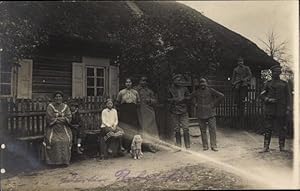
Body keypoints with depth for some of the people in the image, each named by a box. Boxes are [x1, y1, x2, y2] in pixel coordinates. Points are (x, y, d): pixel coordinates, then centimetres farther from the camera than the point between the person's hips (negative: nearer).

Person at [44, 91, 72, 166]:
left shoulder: (65, 107, 8)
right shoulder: (50, 106, 1)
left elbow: (69, 117, -2)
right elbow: (49, 118, -9)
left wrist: (56, 118, -13)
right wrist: (62, 118, -9)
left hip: (63, 129, 2)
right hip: (53, 128, -1)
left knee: (66, 140, -16)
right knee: (53, 141, -19)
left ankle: (65, 160, -5)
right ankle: (53, 160, -7)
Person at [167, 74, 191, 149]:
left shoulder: (184, 89, 7)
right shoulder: (171, 89, 4)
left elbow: (188, 97, 11)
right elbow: (168, 99, 7)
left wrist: (183, 98, -8)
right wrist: (174, 99, -10)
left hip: (184, 111, 0)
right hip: (174, 112, 0)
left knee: (186, 128, -4)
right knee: (176, 129, 6)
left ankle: (187, 144, 5)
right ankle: (178, 144, 18)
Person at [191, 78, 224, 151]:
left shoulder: (211, 90, -4)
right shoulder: (197, 92, 3)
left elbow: (221, 96, -6)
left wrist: (214, 104, -6)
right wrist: (196, 104, 8)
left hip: (210, 114, -2)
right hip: (201, 114, 2)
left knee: (213, 129, -4)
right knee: (203, 131, 6)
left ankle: (213, 146, 5)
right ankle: (205, 146, 17)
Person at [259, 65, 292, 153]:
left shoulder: (284, 84, 8)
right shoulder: (268, 83, 9)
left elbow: (288, 97, 5)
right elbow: (262, 95, 8)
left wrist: (288, 109, -4)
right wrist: (268, 100, -12)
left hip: (281, 110, 0)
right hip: (270, 110, 0)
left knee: (282, 128, 4)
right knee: (268, 128, -2)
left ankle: (282, 147, 15)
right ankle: (266, 147, 2)